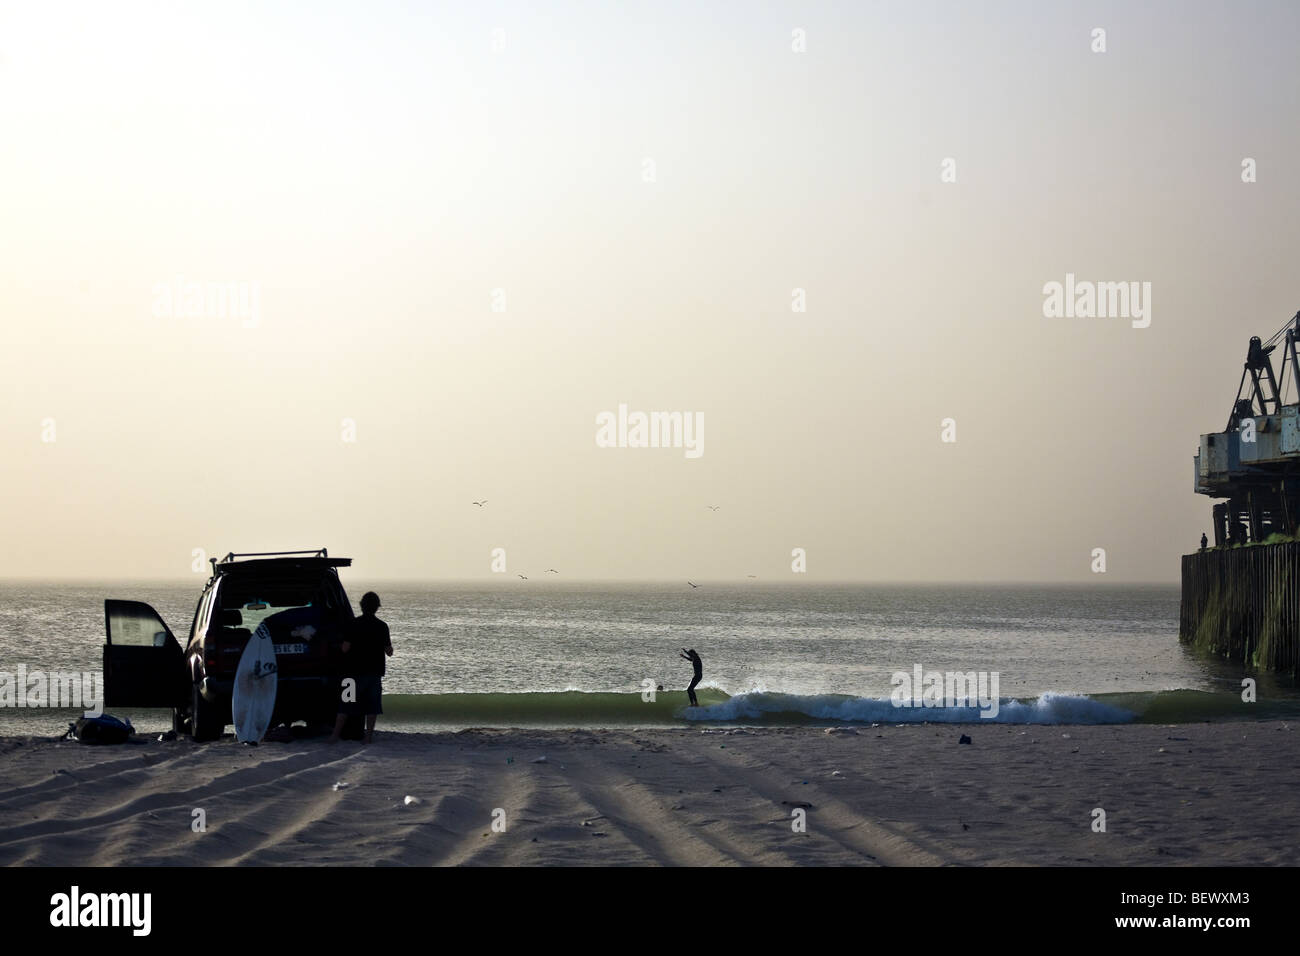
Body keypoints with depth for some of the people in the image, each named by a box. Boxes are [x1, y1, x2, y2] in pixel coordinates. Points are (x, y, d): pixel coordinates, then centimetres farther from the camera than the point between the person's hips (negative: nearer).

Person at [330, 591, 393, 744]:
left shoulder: (355, 624, -8)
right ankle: (369, 735, 2)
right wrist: (389, 644, 23)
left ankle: (336, 734, 2)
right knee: (372, 704, 7)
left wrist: (340, 646, 11)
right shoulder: (382, 626, -1)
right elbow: (389, 652, 3)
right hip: (375, 671, 1)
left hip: (355, 671, -1)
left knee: (345, 704, 5)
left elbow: (345, 648, -11)